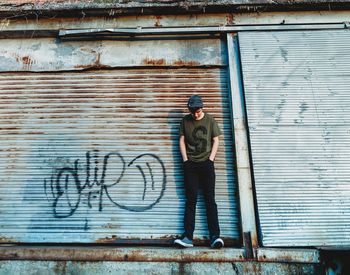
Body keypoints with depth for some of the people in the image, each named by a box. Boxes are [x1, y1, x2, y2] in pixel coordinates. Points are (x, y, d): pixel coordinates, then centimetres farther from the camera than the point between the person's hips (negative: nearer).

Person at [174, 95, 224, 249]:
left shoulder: (210, 119, 6)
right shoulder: (185, 120, 9)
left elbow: (216, 140, 7)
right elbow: (182, 141, 9)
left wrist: (211, 159, -4)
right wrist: (185, 160, -2)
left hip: (206, 163, -1)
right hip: (190, 164, 1)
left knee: (210, 199, -3)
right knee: (191, 200, -1)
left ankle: (215, 236, -4)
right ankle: (188, 237, -3)